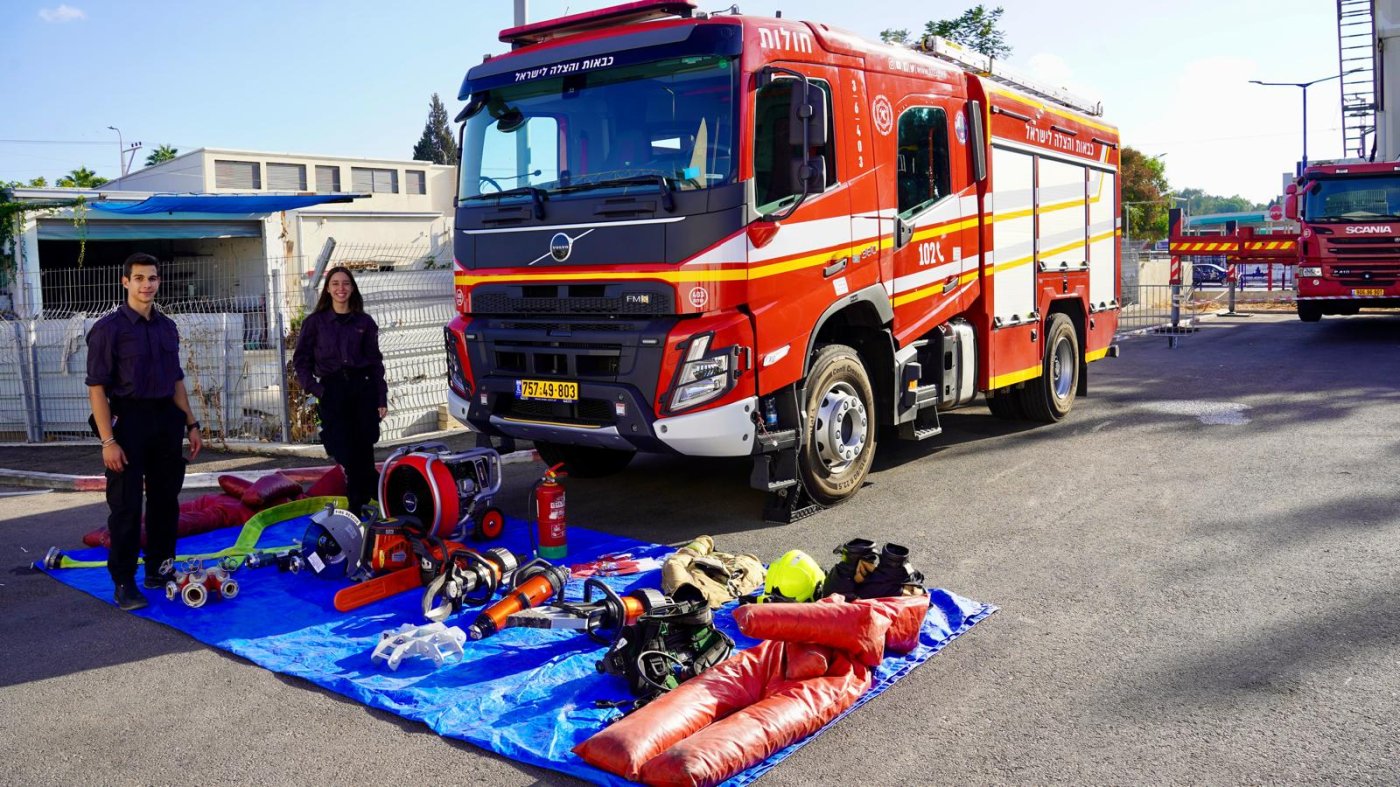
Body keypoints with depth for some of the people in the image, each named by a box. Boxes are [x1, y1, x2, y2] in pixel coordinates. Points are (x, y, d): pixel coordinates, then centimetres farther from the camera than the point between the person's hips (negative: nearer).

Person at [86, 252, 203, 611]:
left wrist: (191, 424, 13)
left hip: (166, 419, 6)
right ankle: (123, 583, 9)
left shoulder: (167, 326, 11)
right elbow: (96, 387, -11)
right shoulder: (109, 328, -8)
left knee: (165, 499, 12)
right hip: (128, 420, -6)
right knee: (126, 505, -1)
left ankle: (159, 569, 26)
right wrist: (108, 440, -17)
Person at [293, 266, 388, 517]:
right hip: (332, 391, 0)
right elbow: (301, 360, 9)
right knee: (344, 453, -3)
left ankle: (358, 505, 14)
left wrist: (382, 399, 4)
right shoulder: (315, 322, 7)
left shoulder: (365, 322, 9)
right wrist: (314, 388, -5)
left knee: (363, 452, -1)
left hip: (363, 388, 0)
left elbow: (375, 362, 9)